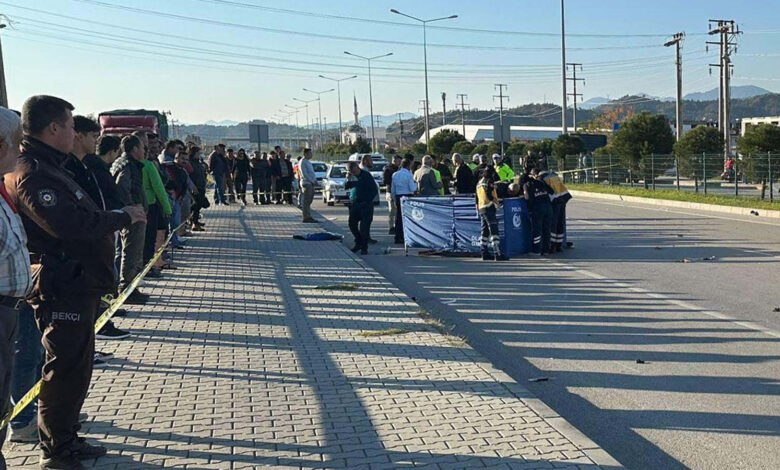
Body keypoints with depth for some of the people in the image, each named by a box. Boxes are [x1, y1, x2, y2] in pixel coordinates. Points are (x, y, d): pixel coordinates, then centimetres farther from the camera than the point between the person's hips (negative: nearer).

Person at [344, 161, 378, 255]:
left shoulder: (366, 175, -6)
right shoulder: (351, 176, 9)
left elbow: (375, 190, -6)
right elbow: (345, 187, 9)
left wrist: (368, 200, -11)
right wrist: (348, 179, -8)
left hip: (365, 205, -5)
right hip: (354, 204, 5)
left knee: (364, 226, -6)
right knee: (352, 224, 3)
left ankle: (364, 247, 1)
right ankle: (358, 243, 21)